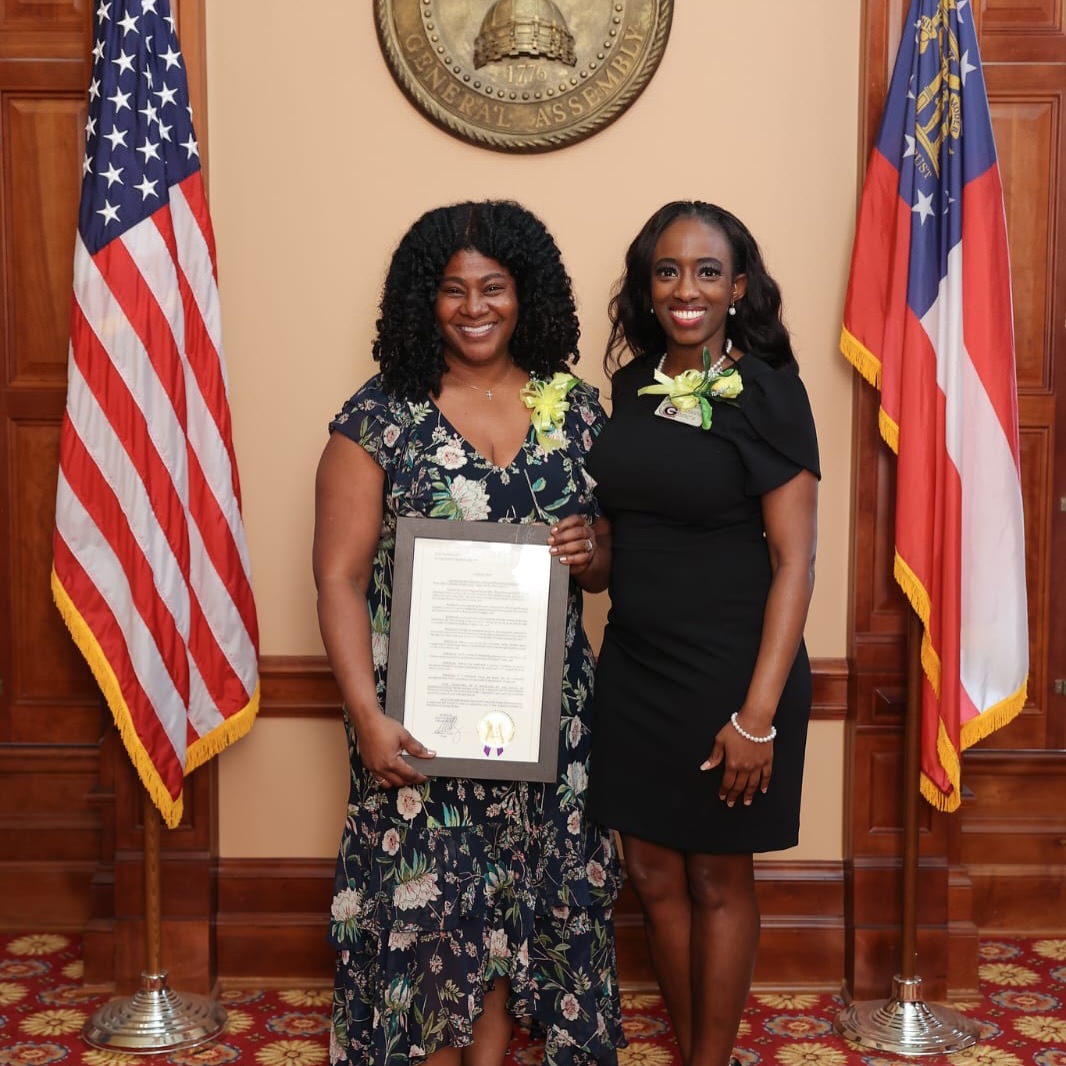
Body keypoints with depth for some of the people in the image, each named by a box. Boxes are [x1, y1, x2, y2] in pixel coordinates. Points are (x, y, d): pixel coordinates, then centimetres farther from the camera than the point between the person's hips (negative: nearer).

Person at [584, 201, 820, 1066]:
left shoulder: (767, 392, -11)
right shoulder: (634, 382, 6)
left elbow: (794, 559, -14)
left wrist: (758, 713, -18)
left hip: (728, 671, -5)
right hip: (634, 668, 6)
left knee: (717, 880, 9)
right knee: (654, 873, 13)